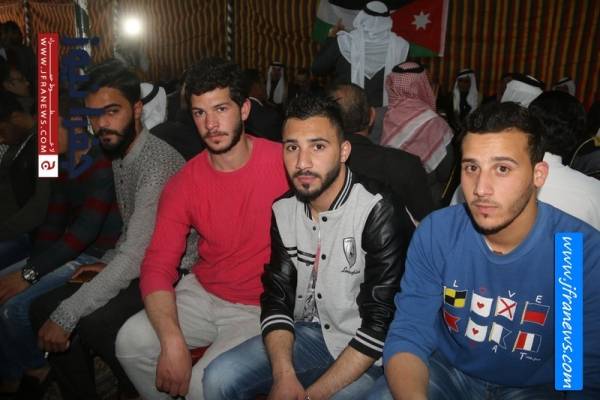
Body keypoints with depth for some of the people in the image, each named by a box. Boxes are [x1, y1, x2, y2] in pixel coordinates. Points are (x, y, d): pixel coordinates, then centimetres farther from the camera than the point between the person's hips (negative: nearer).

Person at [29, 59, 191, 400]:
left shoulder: (159, 162, -23)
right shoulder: (119, 154, 7)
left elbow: (135, 257, -28)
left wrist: (66, 316, -24)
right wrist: (110, 261, 3)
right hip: (139, 268, 9)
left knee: (96, 321, -27)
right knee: (44, 309, -1)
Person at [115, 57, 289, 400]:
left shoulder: (285, 162, -15)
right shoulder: (185, 184, -3)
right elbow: (158, 266, -7)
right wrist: (173, 341, -22)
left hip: (261, 307, -4)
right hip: (202, 294, 4)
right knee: (131, 341, -12)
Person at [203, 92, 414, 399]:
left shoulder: (380, 215, -21)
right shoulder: (283, 211, -2)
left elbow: (380, 324, -21)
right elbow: (276, 299, -2)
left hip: (366, 352, -4)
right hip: (309, 331, 5)